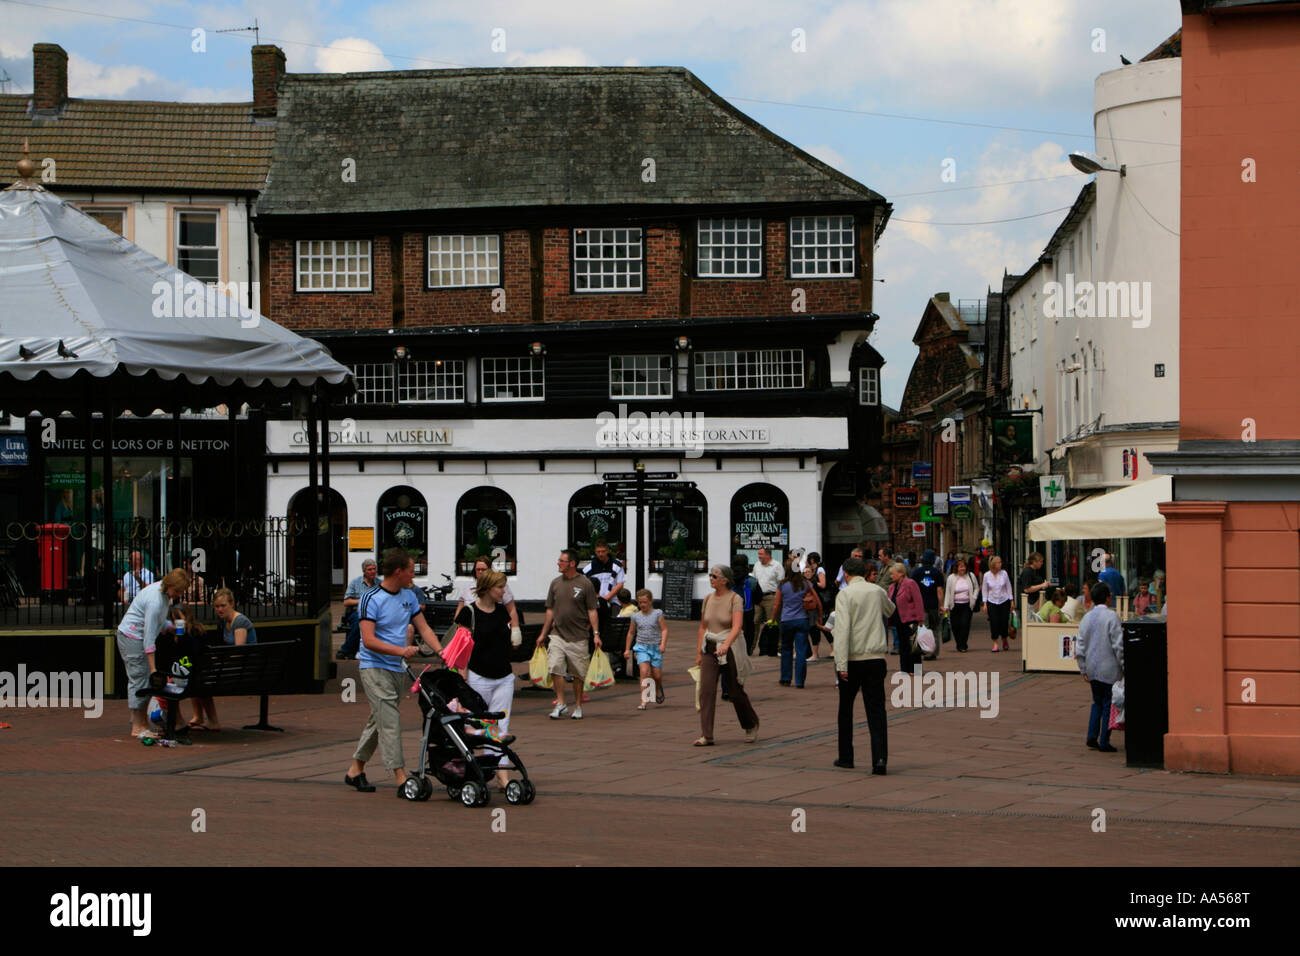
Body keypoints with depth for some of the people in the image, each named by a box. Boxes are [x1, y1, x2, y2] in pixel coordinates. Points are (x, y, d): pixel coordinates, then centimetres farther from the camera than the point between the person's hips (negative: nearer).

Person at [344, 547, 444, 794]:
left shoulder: (409, 596, 9)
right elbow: (369, 640, -19)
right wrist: (401, 650, -27)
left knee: (379, 721, 13)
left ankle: (355, 770, 24)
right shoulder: (371, 599, -13)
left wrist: (440, 651, -4)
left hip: (399, 669, 7)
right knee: (390, 721, -13)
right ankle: (401, 778, -16)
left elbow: (424, 628, 13)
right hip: (375, 668, -7)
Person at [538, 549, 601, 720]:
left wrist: (596, 634, -11)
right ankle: (560, 703, -5)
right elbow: (550, 610, 15)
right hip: (558, 634, 3)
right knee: (555, 668, -12)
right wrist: (543, 634, 15)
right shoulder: (555, 583, 8)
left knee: (578, 674, 4)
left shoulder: (585, 584, -4)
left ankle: (578, 706, 16)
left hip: (578, 637, -3)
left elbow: (592, 611, -4)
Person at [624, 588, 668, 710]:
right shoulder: (636, 616, 7)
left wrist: (663, 644, -19)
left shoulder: (657, 614, -1)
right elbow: (631, 633, 17)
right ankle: (643, 701, -17)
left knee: (657, 675, 3)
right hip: (642, 647, 1)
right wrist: (627, 649, 18)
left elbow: (664, 629, -5)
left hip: (656, 647, -1)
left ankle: (658, 689, 40)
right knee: (644, 672, -17)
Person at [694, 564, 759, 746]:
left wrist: (726, 645, -38)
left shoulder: (735, 599, -10)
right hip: (710, 649, 4)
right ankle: (706, 736, -9)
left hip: (730, 648, -4)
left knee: (737, 692, 4)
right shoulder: (708, 598, 7)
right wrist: (698, 652, 11)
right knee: (706, 690, -9)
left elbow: (736, 627, -23)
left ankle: (751, 726, 30)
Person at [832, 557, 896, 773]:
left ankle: (845, 757, 20)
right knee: (876, 710, 0)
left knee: (846, 709, 14)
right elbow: (891, 611, 31)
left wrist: (842, 664, -18)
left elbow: (842, 629, -16)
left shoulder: (845, 595, -7)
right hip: (876, 658, 3)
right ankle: (880, 759, -13)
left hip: (853, 659, -3)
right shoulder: (877, 591, 8)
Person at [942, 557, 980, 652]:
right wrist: (946, 606, -4)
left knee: (965, 624, -13)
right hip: (955, 605, 0)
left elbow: (976, 588, 17)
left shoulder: (971, 576, 4)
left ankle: (962, 645, -8)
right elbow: (947, 593, 2)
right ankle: (959, 644, 20)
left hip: (967, 605, 0)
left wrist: (974, 598, 3)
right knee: (955, 626, 1)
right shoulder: (951, 578, 0)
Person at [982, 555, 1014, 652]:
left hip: (1004, 601, 0)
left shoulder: (1004, 573, -3)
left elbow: (1008, 587, 4)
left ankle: (1004, 641, 26)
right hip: (992, 602, 0)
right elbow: (984, 589, 3)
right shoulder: (987, 575, -4)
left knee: (1004, 622, 1)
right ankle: (995, 644, 1)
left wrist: (1011, 600, 3)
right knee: (994, 622, -6)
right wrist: (985, 603, -1)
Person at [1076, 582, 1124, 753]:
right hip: (1109, 668, -6)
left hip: (1092, 669, 6)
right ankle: (1104, 742, 3)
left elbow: (1081, 647, 8)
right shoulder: (1111, 617, -13)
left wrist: (1083, 670, 15)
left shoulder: (1086, 618, 5)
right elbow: (1118, 645, -15)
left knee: (1097, 703, 19)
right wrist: (1123, 665, -6)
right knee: (1108, 704, 2)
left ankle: (1092, 737, 12)